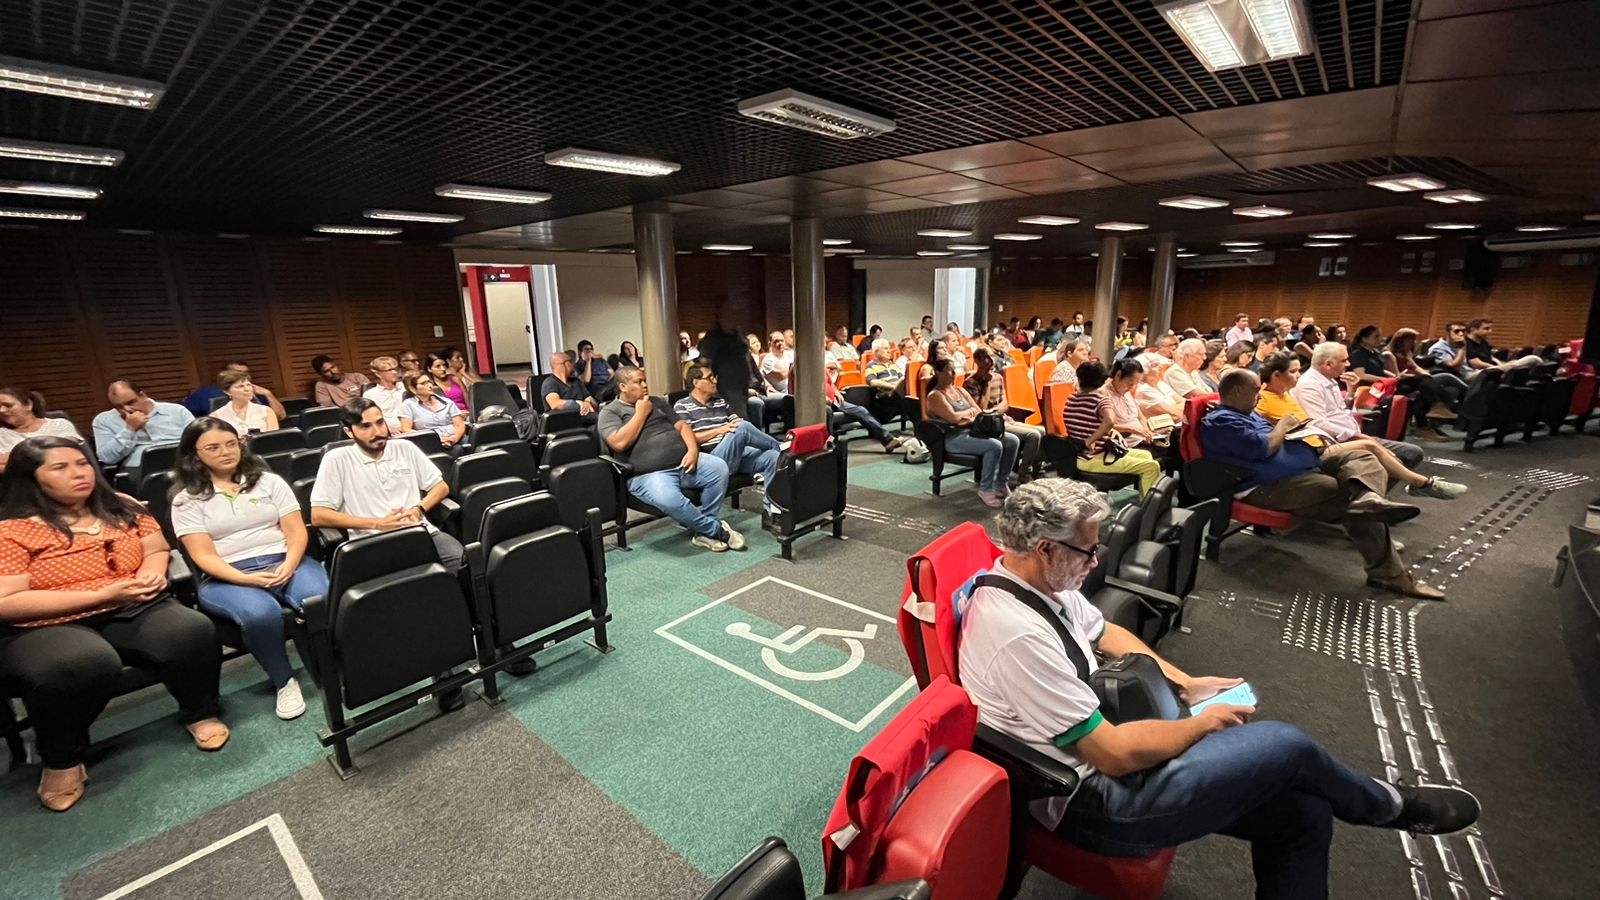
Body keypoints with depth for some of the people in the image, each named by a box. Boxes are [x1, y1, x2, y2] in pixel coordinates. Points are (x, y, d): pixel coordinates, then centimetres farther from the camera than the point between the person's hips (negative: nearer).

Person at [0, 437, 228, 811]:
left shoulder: (122, 508, 8)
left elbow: (156, 548, 15)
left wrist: (152, 572, -9)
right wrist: (101, 595, -18)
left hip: (132, 610, 3)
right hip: (45, 627, -3)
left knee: (193, 632, -27)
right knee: (85, 665, -37)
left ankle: (200, 713, -1)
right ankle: (61, 760, -7)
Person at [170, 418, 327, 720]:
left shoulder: (269, 480, 13)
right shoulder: (187, 499, 7)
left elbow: (296, 530, 6)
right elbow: (203, 555, -2)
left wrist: (289, 565, -13)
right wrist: (244, 579, -19)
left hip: (284, 563, 2)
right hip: (226, 577, -1)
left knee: (324, 601, -32)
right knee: (261, 613, -36)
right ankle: (284, 682, -12)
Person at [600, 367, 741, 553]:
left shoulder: (657, 402, 21)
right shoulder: (610, 412, 5)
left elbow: (681, 425, 15)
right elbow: (620, 443, -13)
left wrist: (693, 450, -5)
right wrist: (641, 413, -5)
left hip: (684, 461, 6)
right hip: (650, 474, -5)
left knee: (719, 468, -19)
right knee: (669, 499, -37)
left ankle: (704, 531, -10)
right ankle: (716, 530, -14)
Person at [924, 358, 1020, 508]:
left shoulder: (960, 390, 18)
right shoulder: (935, 396, -7)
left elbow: (979, 412, 14)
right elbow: (953, 417, -21)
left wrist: (971, 418, -9)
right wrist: (969, 412, -2)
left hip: (973, 431, 8)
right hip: (953, 438, -8)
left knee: (1013, 441, -7)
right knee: (994, 446, -29)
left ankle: (1000, 483, 3)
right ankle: (985, 489, -16)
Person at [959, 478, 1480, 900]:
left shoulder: (1041, 582, -3)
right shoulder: (1018, 635, -33)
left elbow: (1103, 633, 17)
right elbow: (1115, 753, -26)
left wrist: (1187, 685, 6)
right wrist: (1203, 723, -9)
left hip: (1104, 753, 9)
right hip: (1094, 801, -8)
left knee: (1302, 815, 6)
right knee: (1286, 746, -4)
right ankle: (1389, 804, 29)